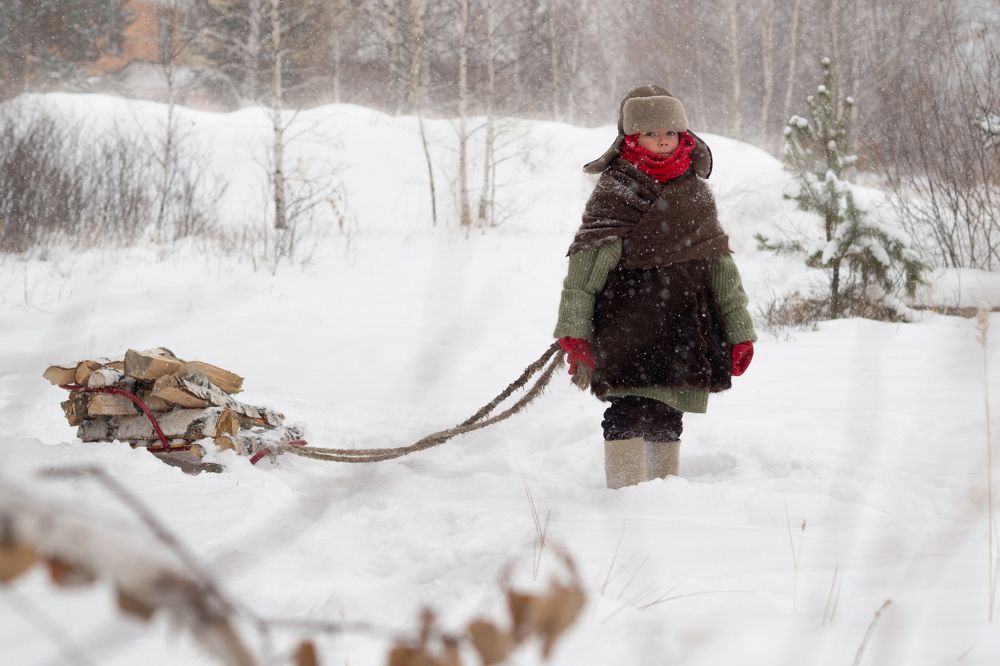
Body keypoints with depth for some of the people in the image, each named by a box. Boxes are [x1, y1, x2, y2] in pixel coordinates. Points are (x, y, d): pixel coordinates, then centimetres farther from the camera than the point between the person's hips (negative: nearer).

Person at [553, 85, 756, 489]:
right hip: (629, 323, -6)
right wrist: (574, 331, -18)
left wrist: (739, 331, 18)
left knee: (667, 418, 13)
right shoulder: (615, 191, -3)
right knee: (632, 413, -15)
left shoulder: (696, 191, 14)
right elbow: (586, 261, -10)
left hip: (686, 326, 6)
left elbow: (720, 265, 19)